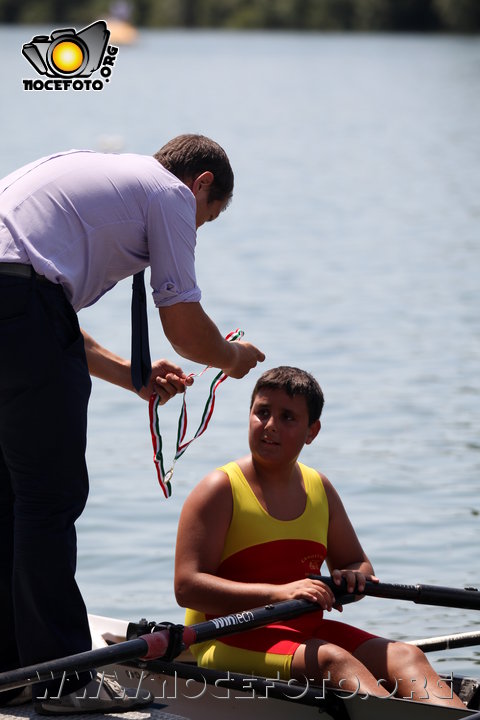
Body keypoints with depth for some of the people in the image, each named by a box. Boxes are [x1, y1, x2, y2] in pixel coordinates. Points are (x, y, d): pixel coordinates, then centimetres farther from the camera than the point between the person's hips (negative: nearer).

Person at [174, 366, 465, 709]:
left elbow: (359, 564, 23)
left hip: (305, 632, 6)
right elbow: (187, 587, -15)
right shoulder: (221, 490, -5)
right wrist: (278, 593, -27)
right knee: (333, 660, -33)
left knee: (406, 657, -19)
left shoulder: (320, 489, 14)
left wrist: (353, 578, -4)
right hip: (227, 641, -6)